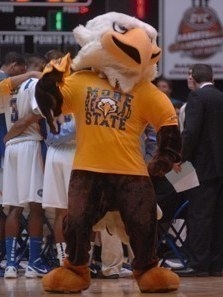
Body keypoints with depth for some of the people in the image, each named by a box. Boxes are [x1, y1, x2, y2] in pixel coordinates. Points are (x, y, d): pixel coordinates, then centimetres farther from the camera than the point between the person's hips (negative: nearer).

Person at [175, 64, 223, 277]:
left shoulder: (197, 97, -9)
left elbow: (191, 131, -18)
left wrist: (182, 157, -11)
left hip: (204, 165, -7)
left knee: (199, 215, -7)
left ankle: (198, 264, -10)